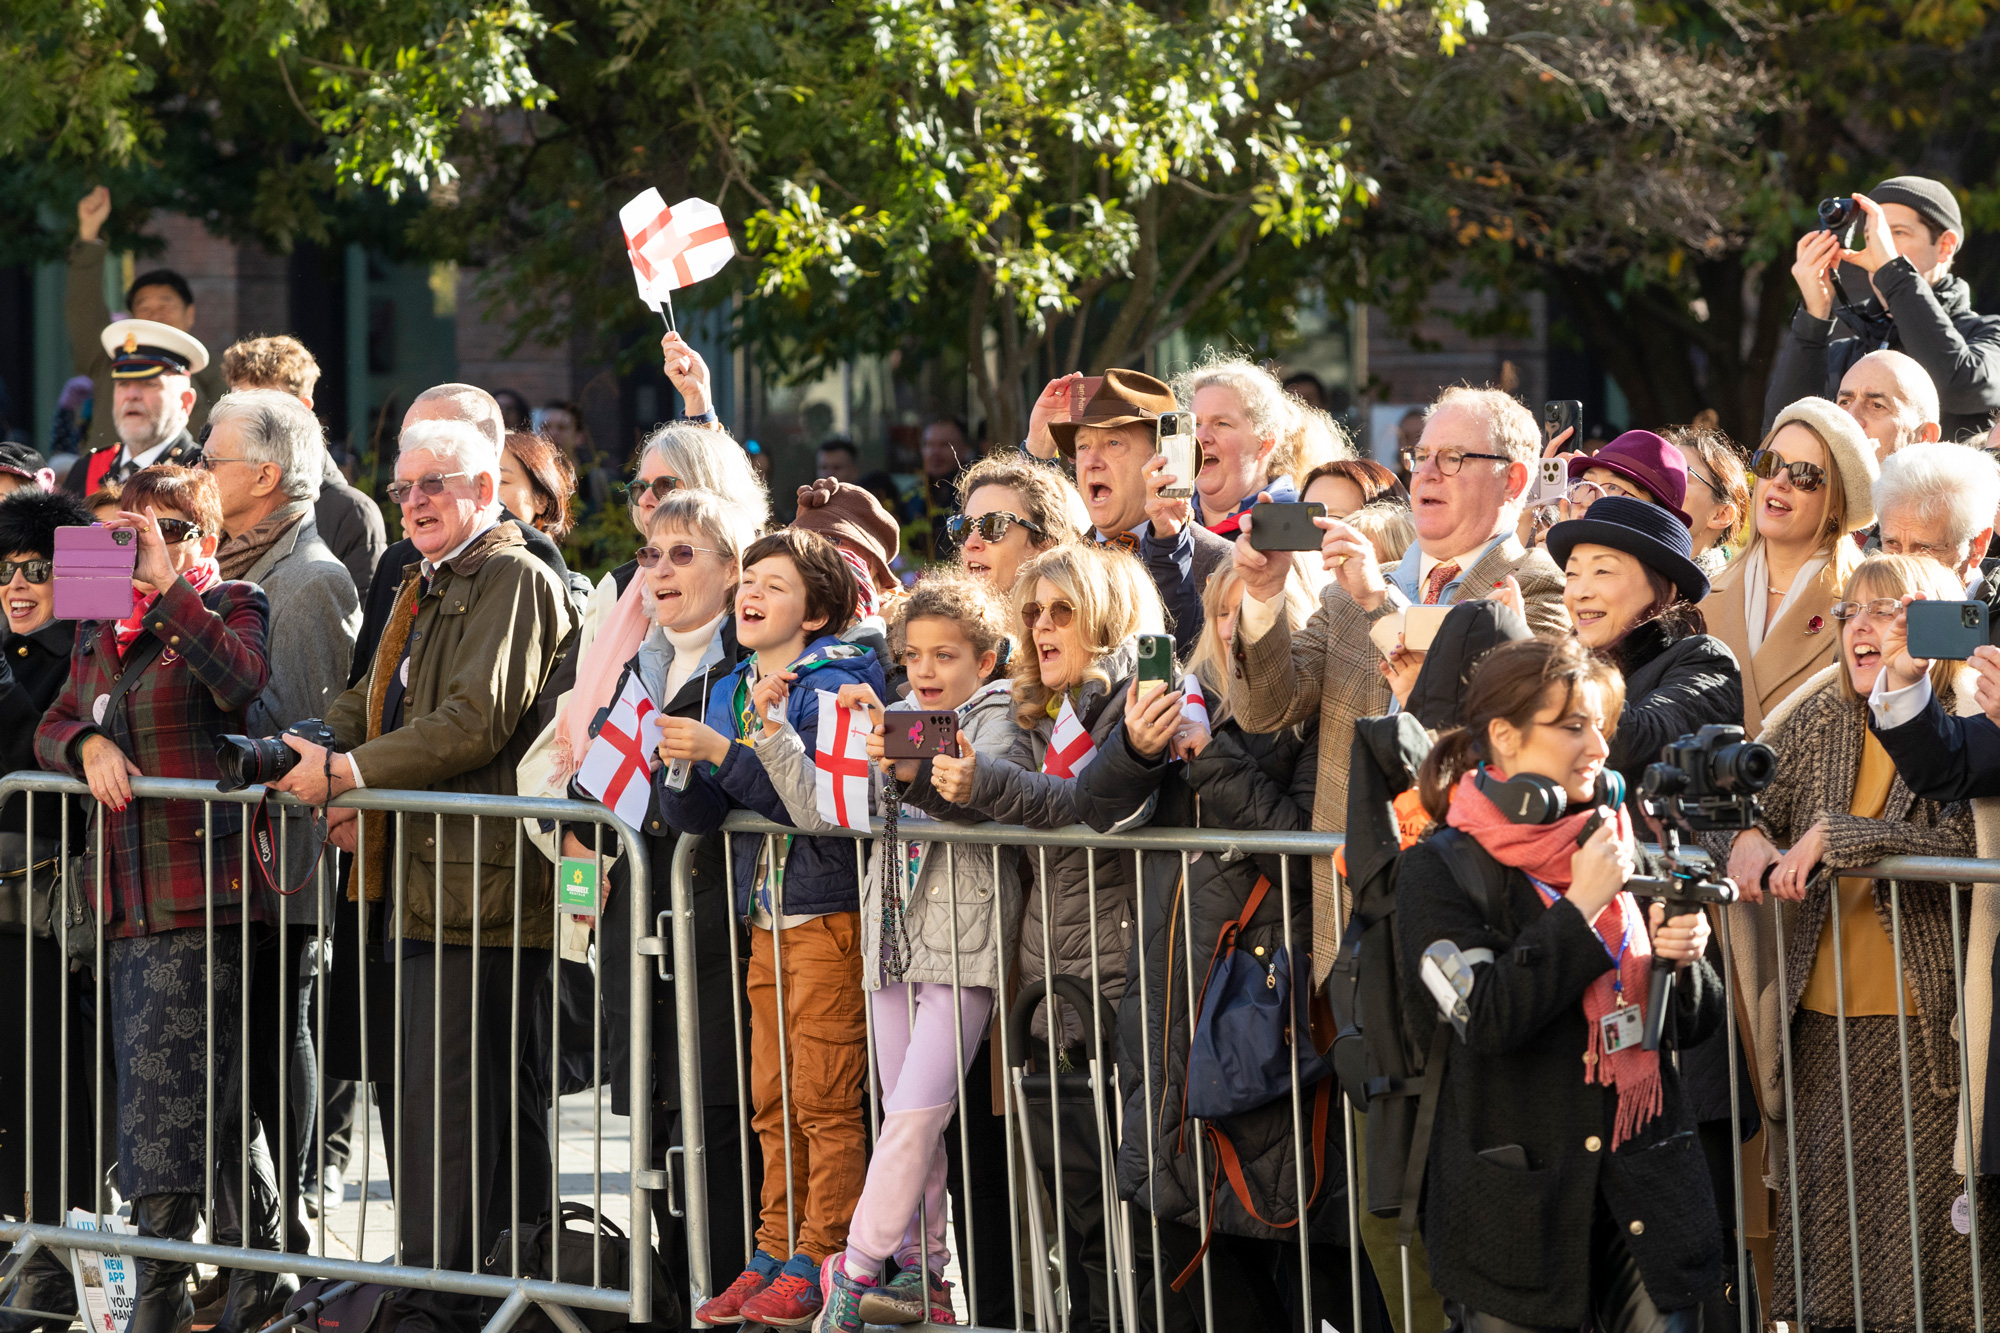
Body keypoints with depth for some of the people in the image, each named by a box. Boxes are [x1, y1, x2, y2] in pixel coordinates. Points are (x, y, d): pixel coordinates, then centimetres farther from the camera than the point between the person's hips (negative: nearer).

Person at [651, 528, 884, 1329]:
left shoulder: (831, 687, -10)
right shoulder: (731, 692, 12)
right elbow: (696, 816, 9)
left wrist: (721, 751, -25)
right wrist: (678, 764, -11)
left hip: (830, 913, -7)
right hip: (765, 917, 7)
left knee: (824, 1099, -5)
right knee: (773, 1103, 9)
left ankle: (820, 1262, -1)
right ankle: (775, 1255, 15)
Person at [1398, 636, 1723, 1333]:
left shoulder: (1627, 849, 10)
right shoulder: (1440, 870, -3)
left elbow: (1695, 1025, 14)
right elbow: (1484, 1019, -16)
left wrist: (1682, 959, -8)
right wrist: (1581, 907, -16)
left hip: (1647, 1189, 4)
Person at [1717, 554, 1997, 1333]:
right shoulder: (1818, 723, 11)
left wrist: (1830, 838, -21)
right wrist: (1745, 839, -6)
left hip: (1926, 1030, -5)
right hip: (1824, 1027, 5)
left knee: (1930, 1269, -5)